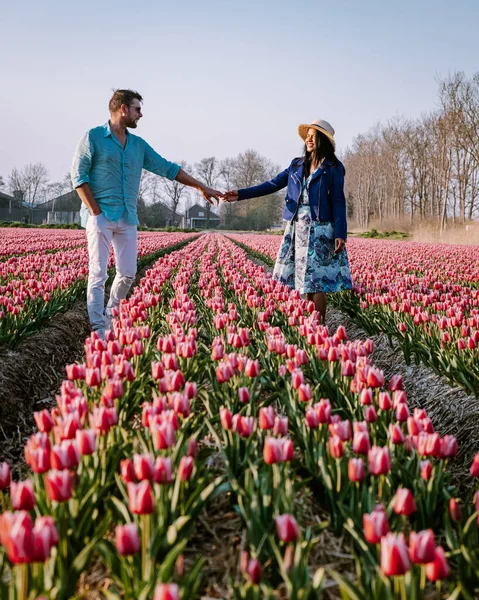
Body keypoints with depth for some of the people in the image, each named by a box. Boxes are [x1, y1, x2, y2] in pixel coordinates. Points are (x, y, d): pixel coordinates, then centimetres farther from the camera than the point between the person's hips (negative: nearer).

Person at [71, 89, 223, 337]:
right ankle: (98, 330, 0)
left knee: (128, 274, 5)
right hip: (101, 216, -6)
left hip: (128, 219, 6)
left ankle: (110, 316, 25)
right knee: (98, 274, -5)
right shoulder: (93, 137, -1)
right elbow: (79, 175, -6)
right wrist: (95, 213, -14)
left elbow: (167, 168, 19)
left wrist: (201, 186, 17)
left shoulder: (139, 145, 16)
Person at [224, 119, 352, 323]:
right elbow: (273, 185, 10)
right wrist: (241, 194, 0)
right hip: (297, 227, 5)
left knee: (316, 279, -7)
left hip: (320, 229, -5)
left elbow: (338, 202, -3)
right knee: (304, 279, 4)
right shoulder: (297, 165, 14)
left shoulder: (333, 168, 1)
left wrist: (340, 234, -12)